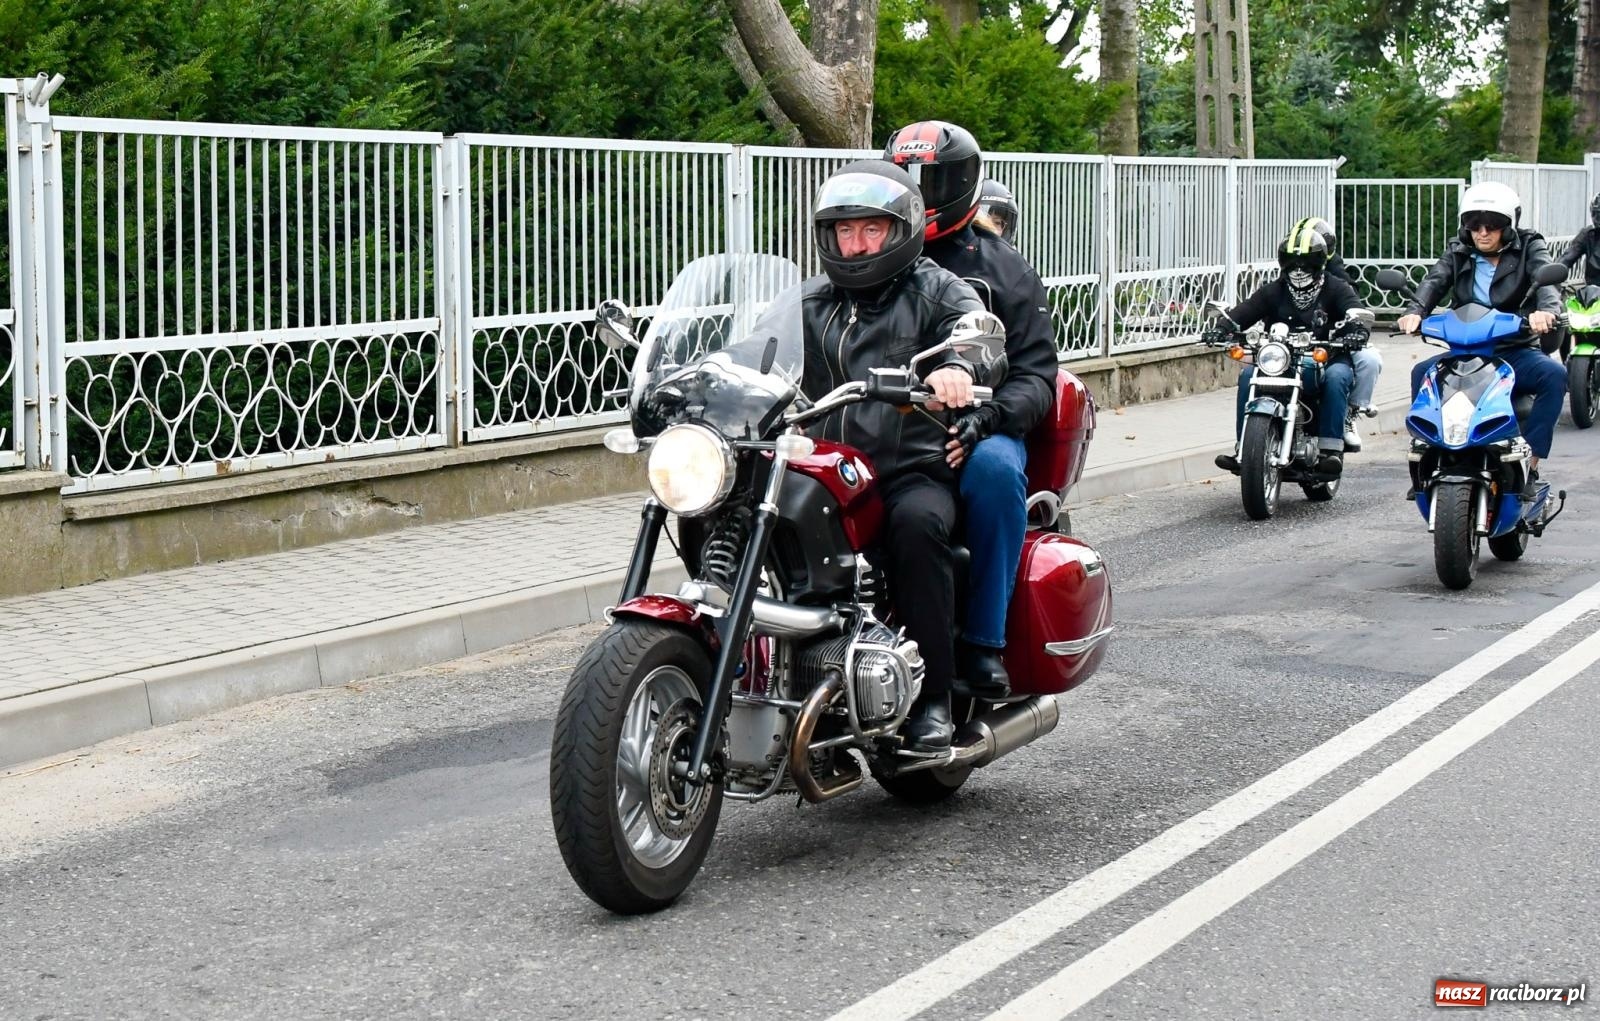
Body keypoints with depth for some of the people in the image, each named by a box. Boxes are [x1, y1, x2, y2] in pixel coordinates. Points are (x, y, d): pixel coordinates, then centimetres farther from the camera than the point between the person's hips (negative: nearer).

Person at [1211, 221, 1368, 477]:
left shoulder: (1336, 290, 4)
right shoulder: (1273, 291, 11)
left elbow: (1355, 313, -15)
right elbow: (1244, 311, -4)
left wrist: (1356, 330, -40)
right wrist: (1222, 328, -26)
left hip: (1326, 359, -3)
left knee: (1336, 376, -35)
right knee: (1248, 374, -22)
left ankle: (1330, 449, -33)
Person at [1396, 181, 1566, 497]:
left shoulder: (1528, 249, 3)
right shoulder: (1459, 254, 10)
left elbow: (1546, 278, -18)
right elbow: (1434, 282, -8)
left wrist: (1546, 309, -42)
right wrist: (1414, 311, -31)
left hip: (1516, 351, -2)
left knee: (1554, 375, -31)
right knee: (1421, 372, -24)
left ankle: (1529, 465, -28)